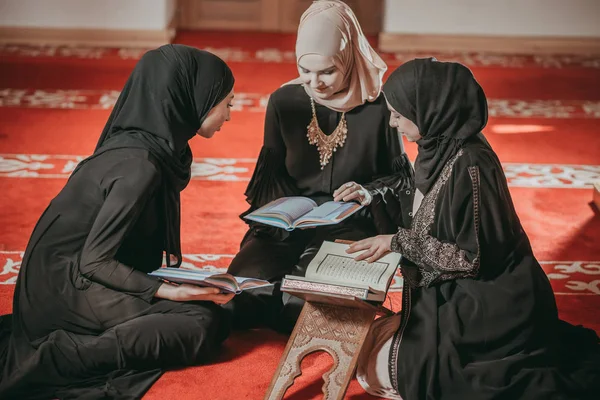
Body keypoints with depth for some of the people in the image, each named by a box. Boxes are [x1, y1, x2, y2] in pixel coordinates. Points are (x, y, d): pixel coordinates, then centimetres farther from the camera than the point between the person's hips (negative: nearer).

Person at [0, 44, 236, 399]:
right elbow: (93, 260, -20)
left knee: (211, 310, 5)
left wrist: (178, 277, 5)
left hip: (88, 276, 10)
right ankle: (58, 356, -19)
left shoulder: (158, 148, 5)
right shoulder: (140, 166, -22)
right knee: (203, 324, -18)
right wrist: (165, 290, -25)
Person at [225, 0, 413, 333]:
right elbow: (270, 171, 12)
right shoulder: (284, 101, 4)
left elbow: (403, 176, 6)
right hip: (287, 222, 4)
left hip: (351, 225, -3)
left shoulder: (379, 107, -5)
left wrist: (370, 192, -15)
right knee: (241, 289, -26)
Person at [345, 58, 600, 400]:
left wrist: (399, 242, -18)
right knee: (372, 342, 18)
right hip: (456, 293, 9)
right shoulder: (443, 145, 0)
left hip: (485, 305, -9)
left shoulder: (468, 165, -27)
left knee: (378, 370, -6)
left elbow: (474, 257, -23)